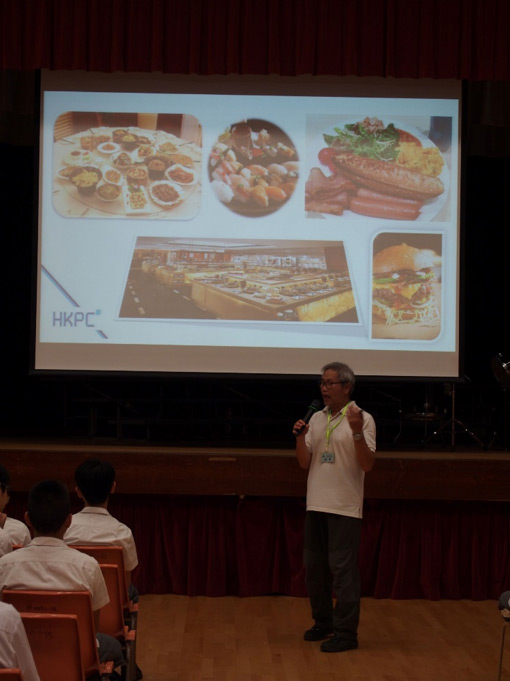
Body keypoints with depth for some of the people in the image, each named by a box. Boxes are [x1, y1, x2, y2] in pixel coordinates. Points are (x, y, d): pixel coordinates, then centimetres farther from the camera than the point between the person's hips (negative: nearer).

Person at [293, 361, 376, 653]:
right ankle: (324, 623, 26)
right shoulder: (317, 419, 10)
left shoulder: (363, 418, -7)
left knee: (342, 569, -5)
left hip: (345, 507, -6)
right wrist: (300, 437, -7)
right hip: (316, 505, 7)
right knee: (315, 566, 13)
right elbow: (305, 463, 9)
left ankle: (346, 632, 1)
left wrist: (357, 432, -27)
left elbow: (367, 465, -14)